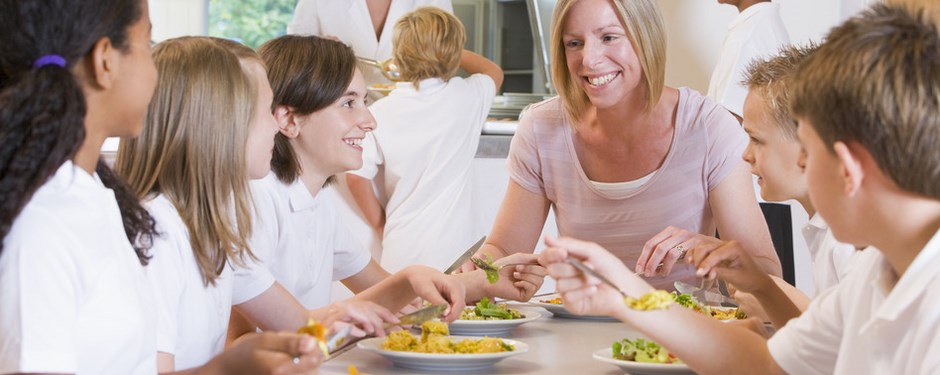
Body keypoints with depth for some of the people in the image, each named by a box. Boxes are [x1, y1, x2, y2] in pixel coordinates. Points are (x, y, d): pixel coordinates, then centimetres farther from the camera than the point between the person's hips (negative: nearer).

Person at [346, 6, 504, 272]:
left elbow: (356, 176, -8)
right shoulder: (466, 98, -3)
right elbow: (494, 72, 20)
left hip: (401, 250, 0)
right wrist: (450, 51, 26)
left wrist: (381, 225, 6)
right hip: (454, 248, 0)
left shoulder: (379, 113, -6)